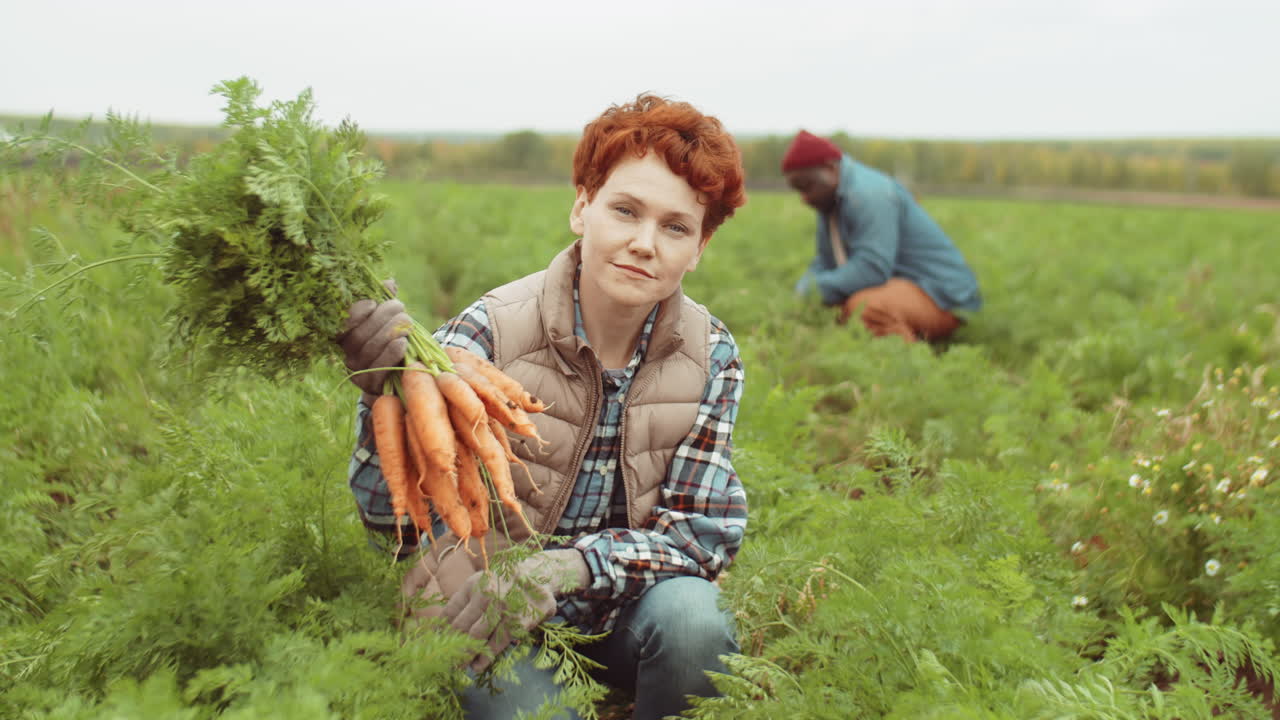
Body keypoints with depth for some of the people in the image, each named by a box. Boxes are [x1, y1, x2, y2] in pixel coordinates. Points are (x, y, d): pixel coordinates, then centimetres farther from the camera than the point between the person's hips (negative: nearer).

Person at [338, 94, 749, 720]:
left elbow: (708, 529, -10)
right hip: (490, 619, -1)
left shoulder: (711, 356, -7)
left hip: (620, 608, 2)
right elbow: (389, 514, -21)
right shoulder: (493, 331, -17)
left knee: (690, 615, -28)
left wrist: (569, 566, -27)